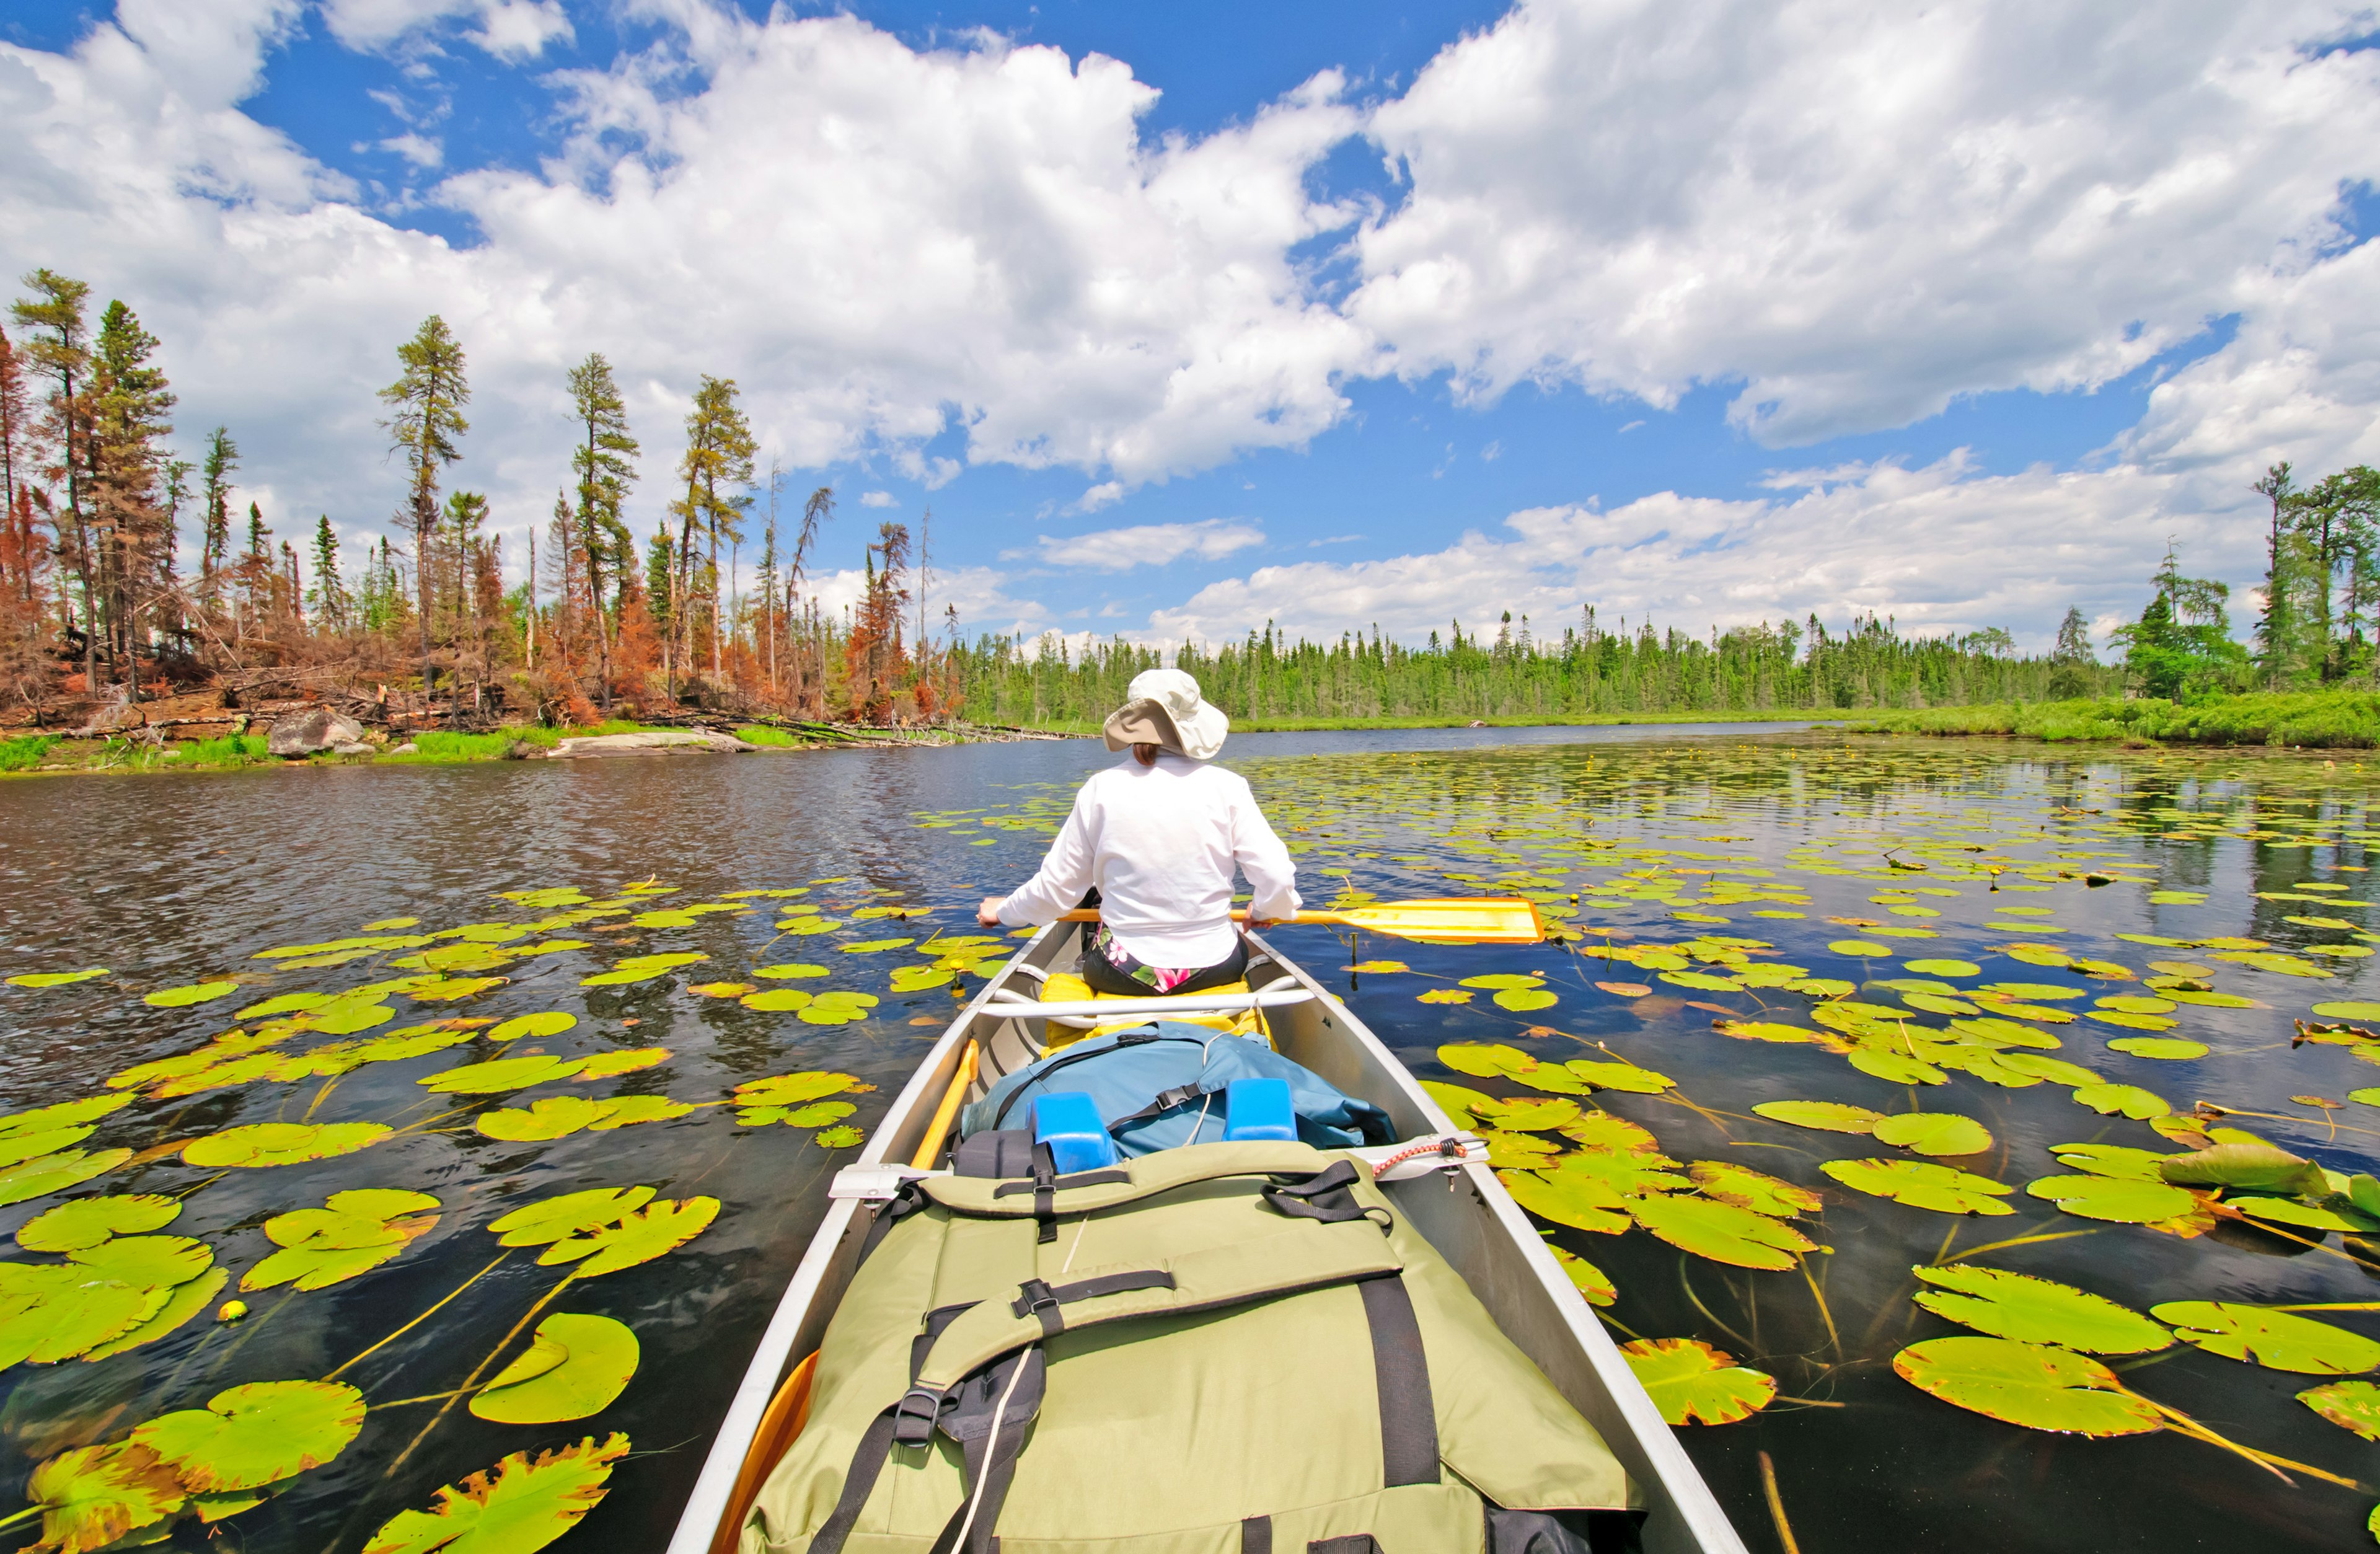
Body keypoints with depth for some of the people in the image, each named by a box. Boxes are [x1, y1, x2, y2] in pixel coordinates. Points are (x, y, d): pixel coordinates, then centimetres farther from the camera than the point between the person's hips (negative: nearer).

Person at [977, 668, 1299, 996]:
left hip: (1123, 975, 1)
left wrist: (1004, 910, 19)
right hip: (1215, 968, 0)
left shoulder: (1100, 789, -7)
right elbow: (1277, 878, -11)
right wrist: (1263, 910, 14)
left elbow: (1056, 887, -2)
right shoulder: (1227, 786, -9)